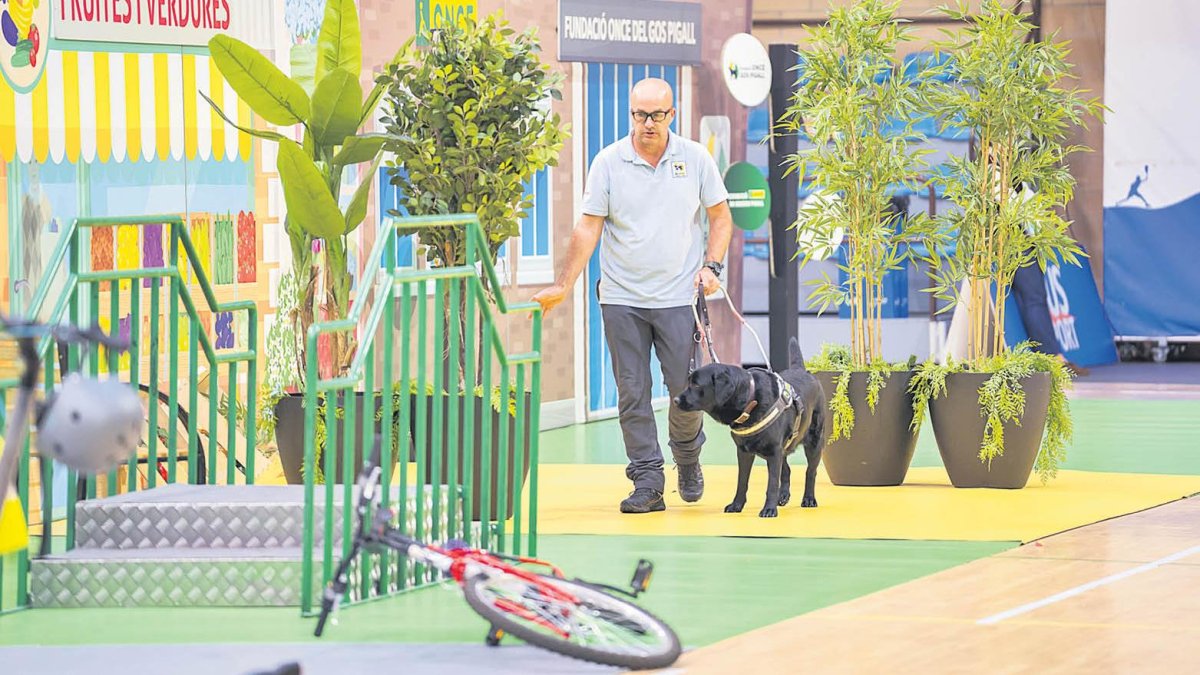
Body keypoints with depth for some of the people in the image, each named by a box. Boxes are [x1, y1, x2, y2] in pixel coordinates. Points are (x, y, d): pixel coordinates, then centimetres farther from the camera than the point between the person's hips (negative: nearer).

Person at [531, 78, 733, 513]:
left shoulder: (695, 158, 2)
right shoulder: (609, 162, -1)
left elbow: (720, 217, 10)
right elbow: (589, 228, 0)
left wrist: (711, 266, -4)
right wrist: (563, 286, -5)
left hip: (678, 296, 0)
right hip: (622, 297, 0)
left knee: (686, 388, -1)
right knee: (632, 394, 0)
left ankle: (687, 457, 27)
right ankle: (647, 483, 4)